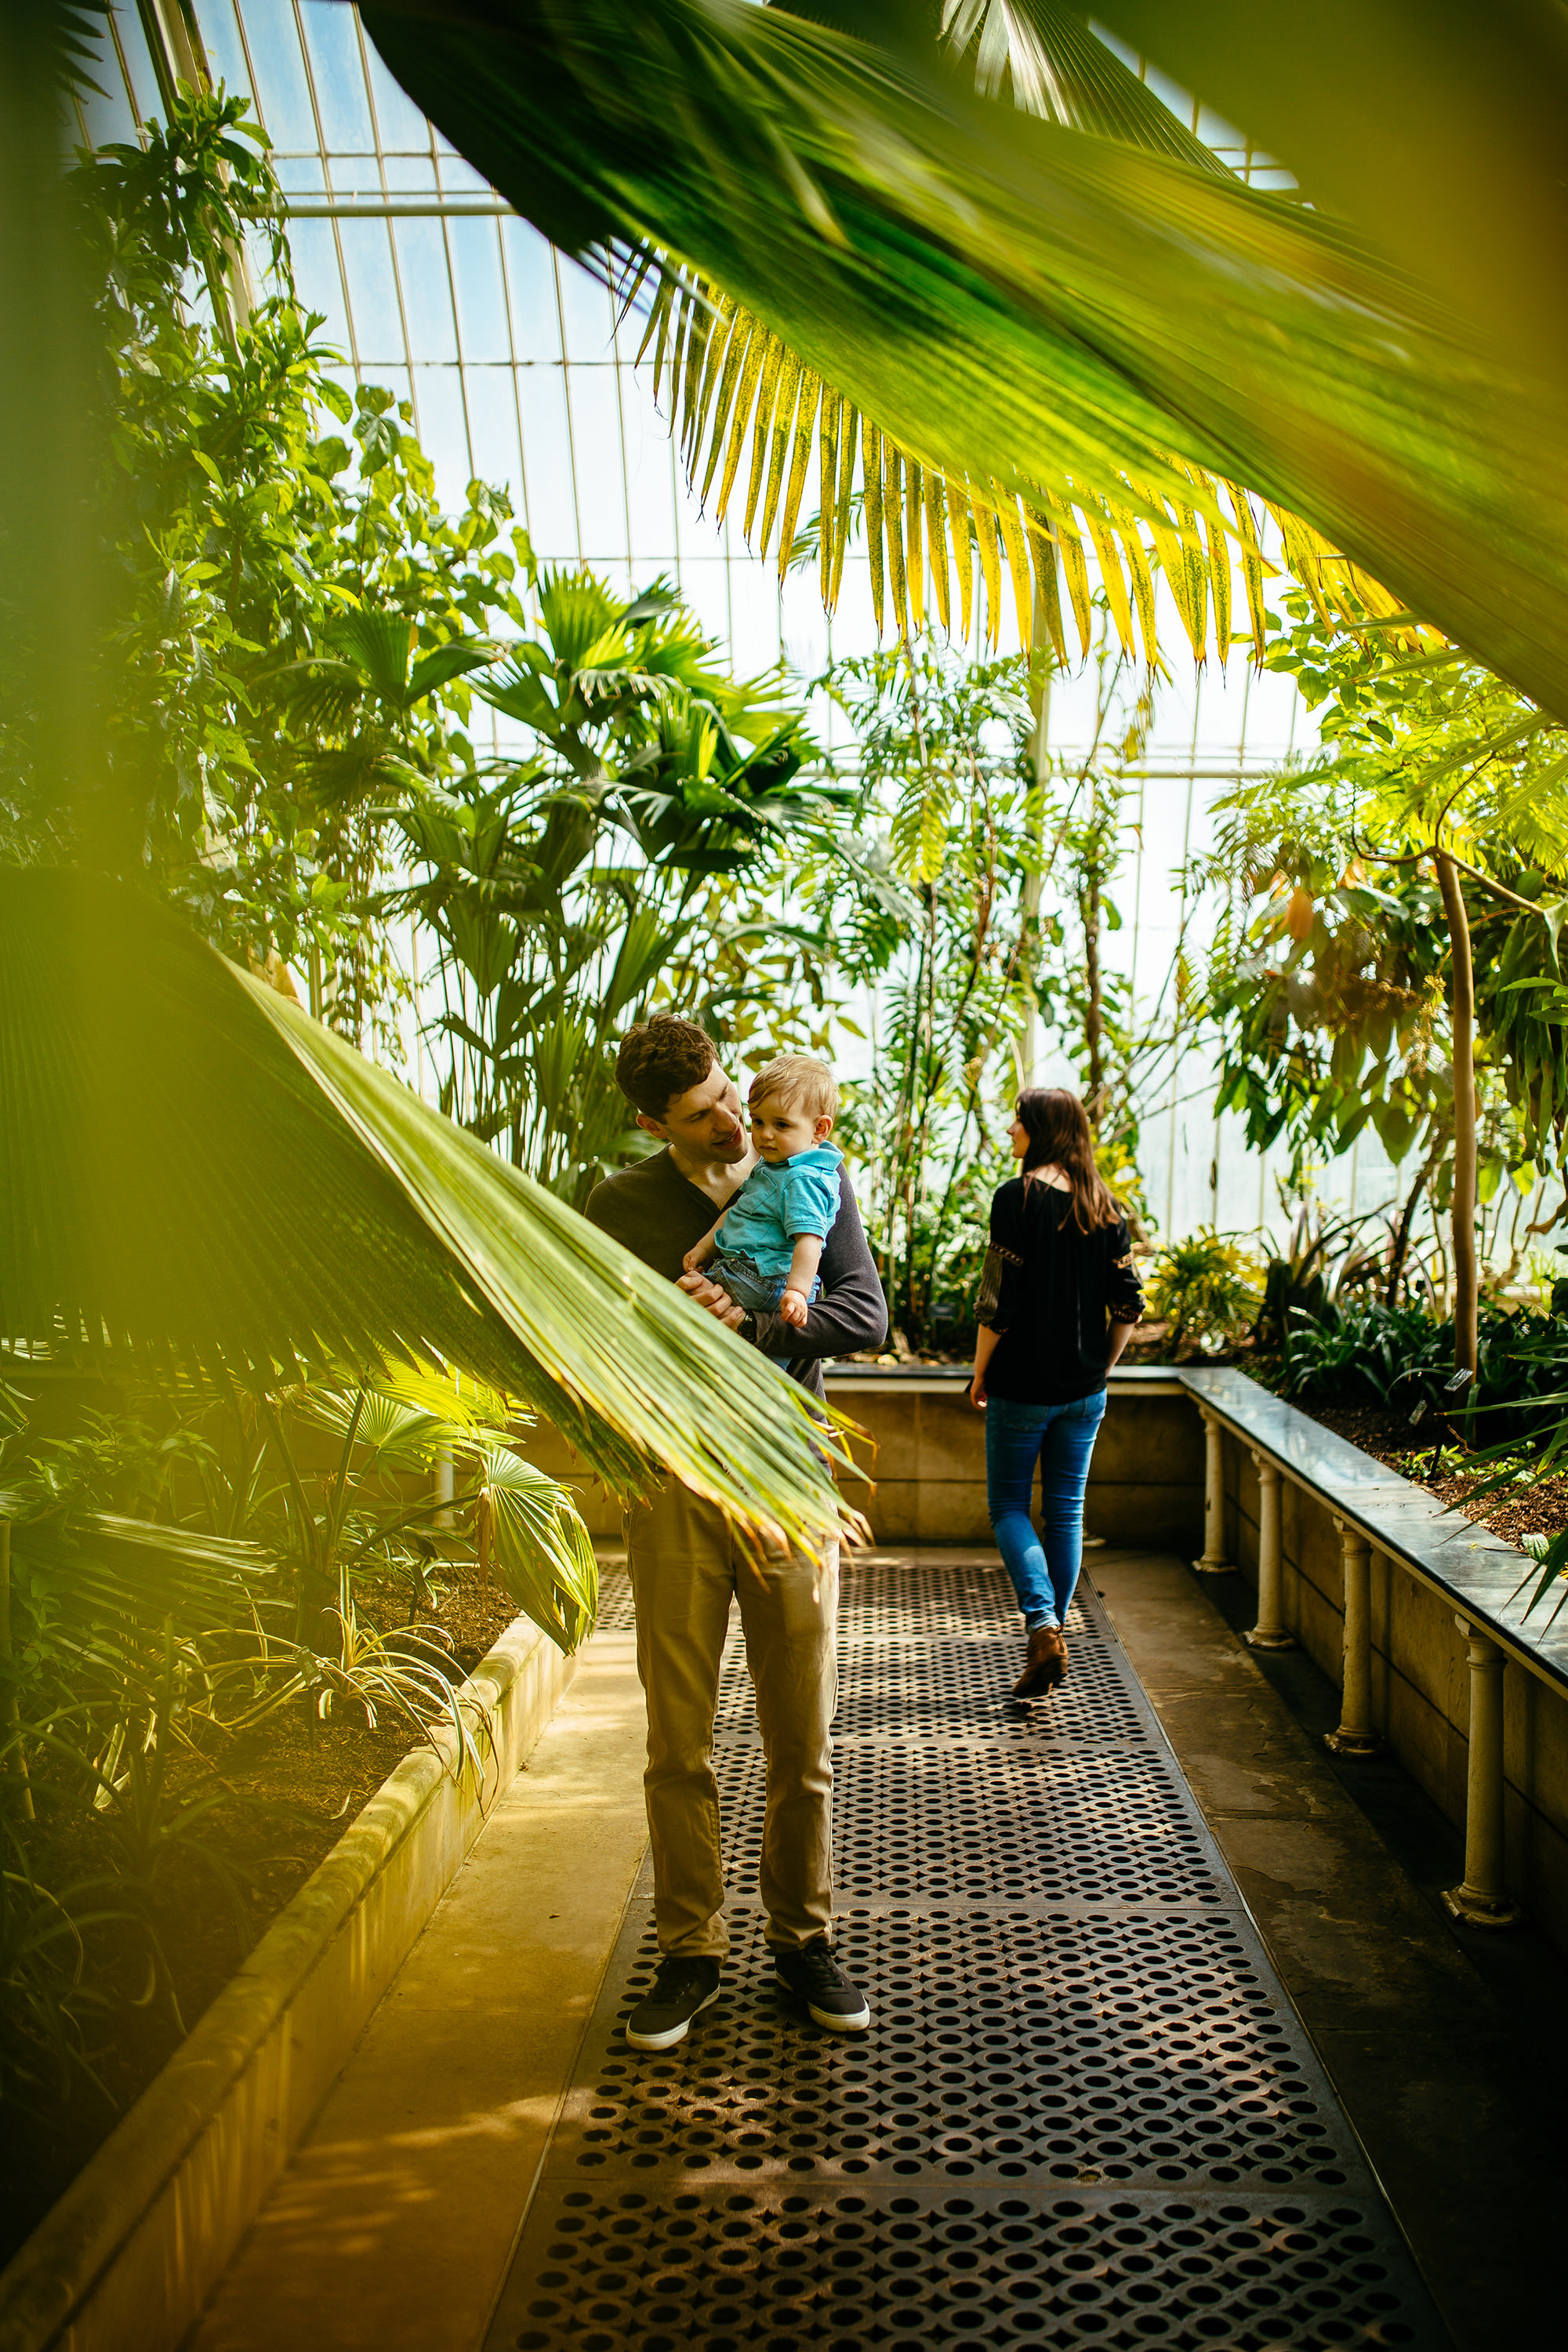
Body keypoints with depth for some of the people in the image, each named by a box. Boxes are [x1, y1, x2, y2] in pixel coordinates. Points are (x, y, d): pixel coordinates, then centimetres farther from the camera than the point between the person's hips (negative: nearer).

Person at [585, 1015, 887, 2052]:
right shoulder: (620, 1205, 4)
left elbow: (867, 1314, -5)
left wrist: (746, 1327, -18)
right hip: (674, 1489, 0)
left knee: (805, 1743, 8)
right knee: (680, 1746, 6)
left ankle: (805, 1938, 28)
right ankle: (691, 1952, 24)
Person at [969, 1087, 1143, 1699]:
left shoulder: (1017, 1198, -13)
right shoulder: (1106, 1206, 4)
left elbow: (999, 1302, -14)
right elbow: (1128, 1304, 5)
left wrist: (980, 1374, -3)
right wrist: (1100, 1367, 15)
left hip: (1022, 1385, -5)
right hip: (1084, 1389, 5)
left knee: (1008, 1505, 7)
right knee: (1066, 1510, 14)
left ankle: (1043, 1626, -9)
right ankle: (1052, 1629, 22)